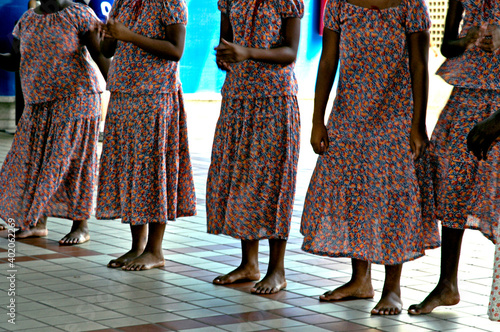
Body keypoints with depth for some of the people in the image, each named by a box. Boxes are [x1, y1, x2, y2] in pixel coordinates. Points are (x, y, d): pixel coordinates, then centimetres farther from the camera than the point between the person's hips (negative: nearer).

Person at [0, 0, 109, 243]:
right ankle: (37, 223, 16)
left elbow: (100, 54, -12)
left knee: (74, 160, -4)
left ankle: (81, 227, 3)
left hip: (74, 100, -6)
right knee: (34, 159, 6)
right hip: (39, 105, 6)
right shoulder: (27, 20, 10)